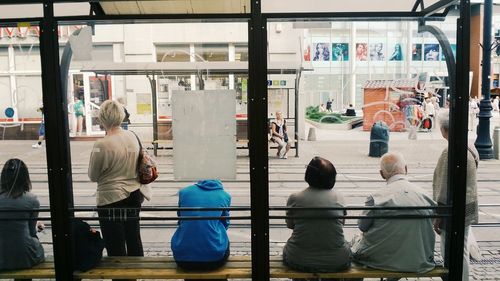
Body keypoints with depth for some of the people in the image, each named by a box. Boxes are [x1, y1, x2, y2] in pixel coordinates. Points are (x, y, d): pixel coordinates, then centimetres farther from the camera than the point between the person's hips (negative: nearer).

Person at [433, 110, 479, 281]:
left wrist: (438, 217, -15)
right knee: (462, 251, 20)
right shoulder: (470, 148, 7)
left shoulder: (451, 153, -23)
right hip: (468, 210, 9)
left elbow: (445, 189, -22)